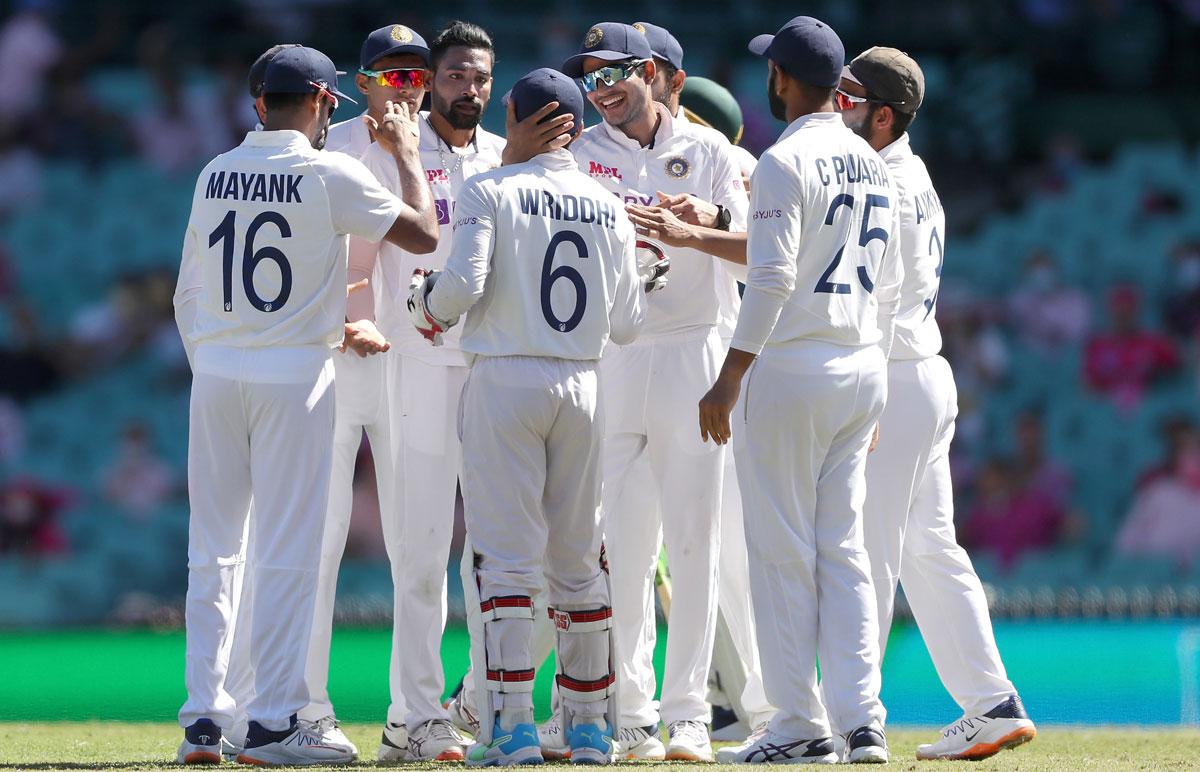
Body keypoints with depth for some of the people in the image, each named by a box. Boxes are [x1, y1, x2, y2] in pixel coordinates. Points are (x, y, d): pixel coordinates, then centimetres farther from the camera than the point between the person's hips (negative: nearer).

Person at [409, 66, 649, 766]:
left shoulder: (490, 192, -4)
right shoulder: (609, 208, 9)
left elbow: (462, 285, -15)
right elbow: (627, 325, 9)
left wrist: (425, 300, 7)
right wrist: (649, 279, 30)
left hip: (506, 382, -4)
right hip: (581, 386, 4)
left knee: (504, 553, -5)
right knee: (578, 557, 11)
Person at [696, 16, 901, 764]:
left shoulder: (786, 162, -12)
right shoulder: (876, 167, 13)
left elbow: (772, 278, -19)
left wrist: (729, 378, -18)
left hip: (792, 368, -7)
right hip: (864, 368, 7)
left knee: (785, 552, -1)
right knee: (844, 549, 8)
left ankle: (801, 724, 0)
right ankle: (863, 719, 0)